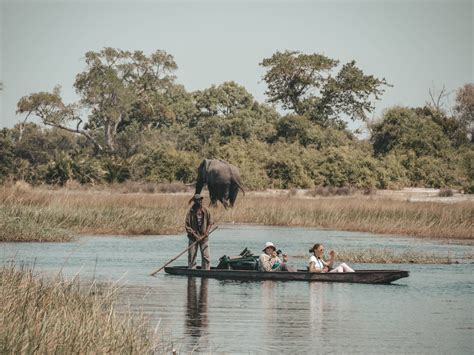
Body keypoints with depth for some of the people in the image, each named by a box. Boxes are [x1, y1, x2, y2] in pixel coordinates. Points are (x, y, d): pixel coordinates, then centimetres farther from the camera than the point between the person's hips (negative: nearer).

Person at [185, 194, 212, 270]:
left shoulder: (205, 211, 2)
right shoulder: (190, 212, -8)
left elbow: (209, 223, 13)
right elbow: (187, 227, -8)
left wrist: (207, 232, -5)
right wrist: (195, 235, -15)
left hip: (204, 237, 2)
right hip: (193, 238, -2)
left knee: (206, 256, 0)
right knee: (192, 256, 1)